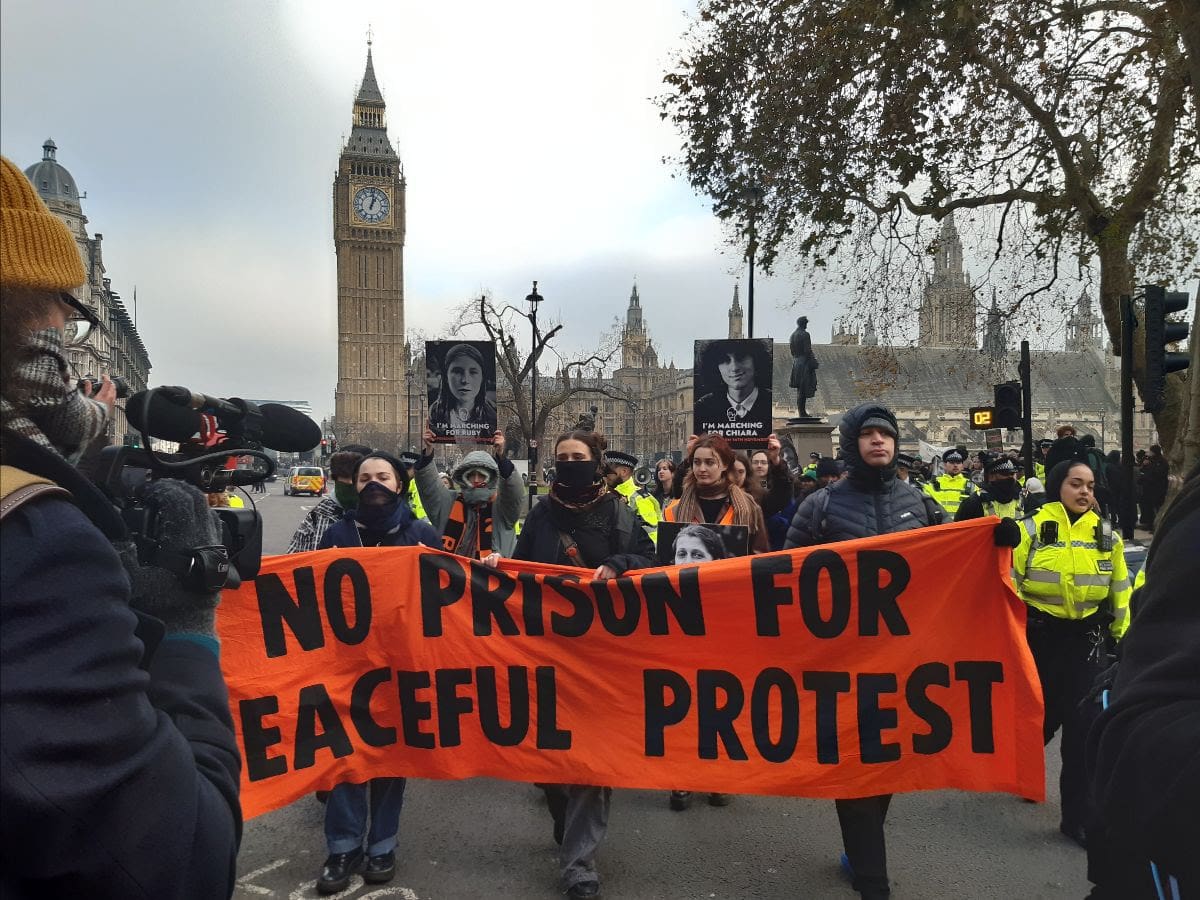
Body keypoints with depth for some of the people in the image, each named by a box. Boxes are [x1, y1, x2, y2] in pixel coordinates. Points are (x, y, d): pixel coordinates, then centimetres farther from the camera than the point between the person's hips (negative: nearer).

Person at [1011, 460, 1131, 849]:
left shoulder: (1105, 535, 4)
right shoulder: (1032, 529, -8)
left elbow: (1120, 592, 12)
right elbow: (1009, 583, -7)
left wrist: (1123, 637, 12)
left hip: (1084, 639, 3)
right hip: (1038, 636, -3)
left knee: (1082, 727, 2)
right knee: (1040, 718, 9)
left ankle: (1077, 816, 13)